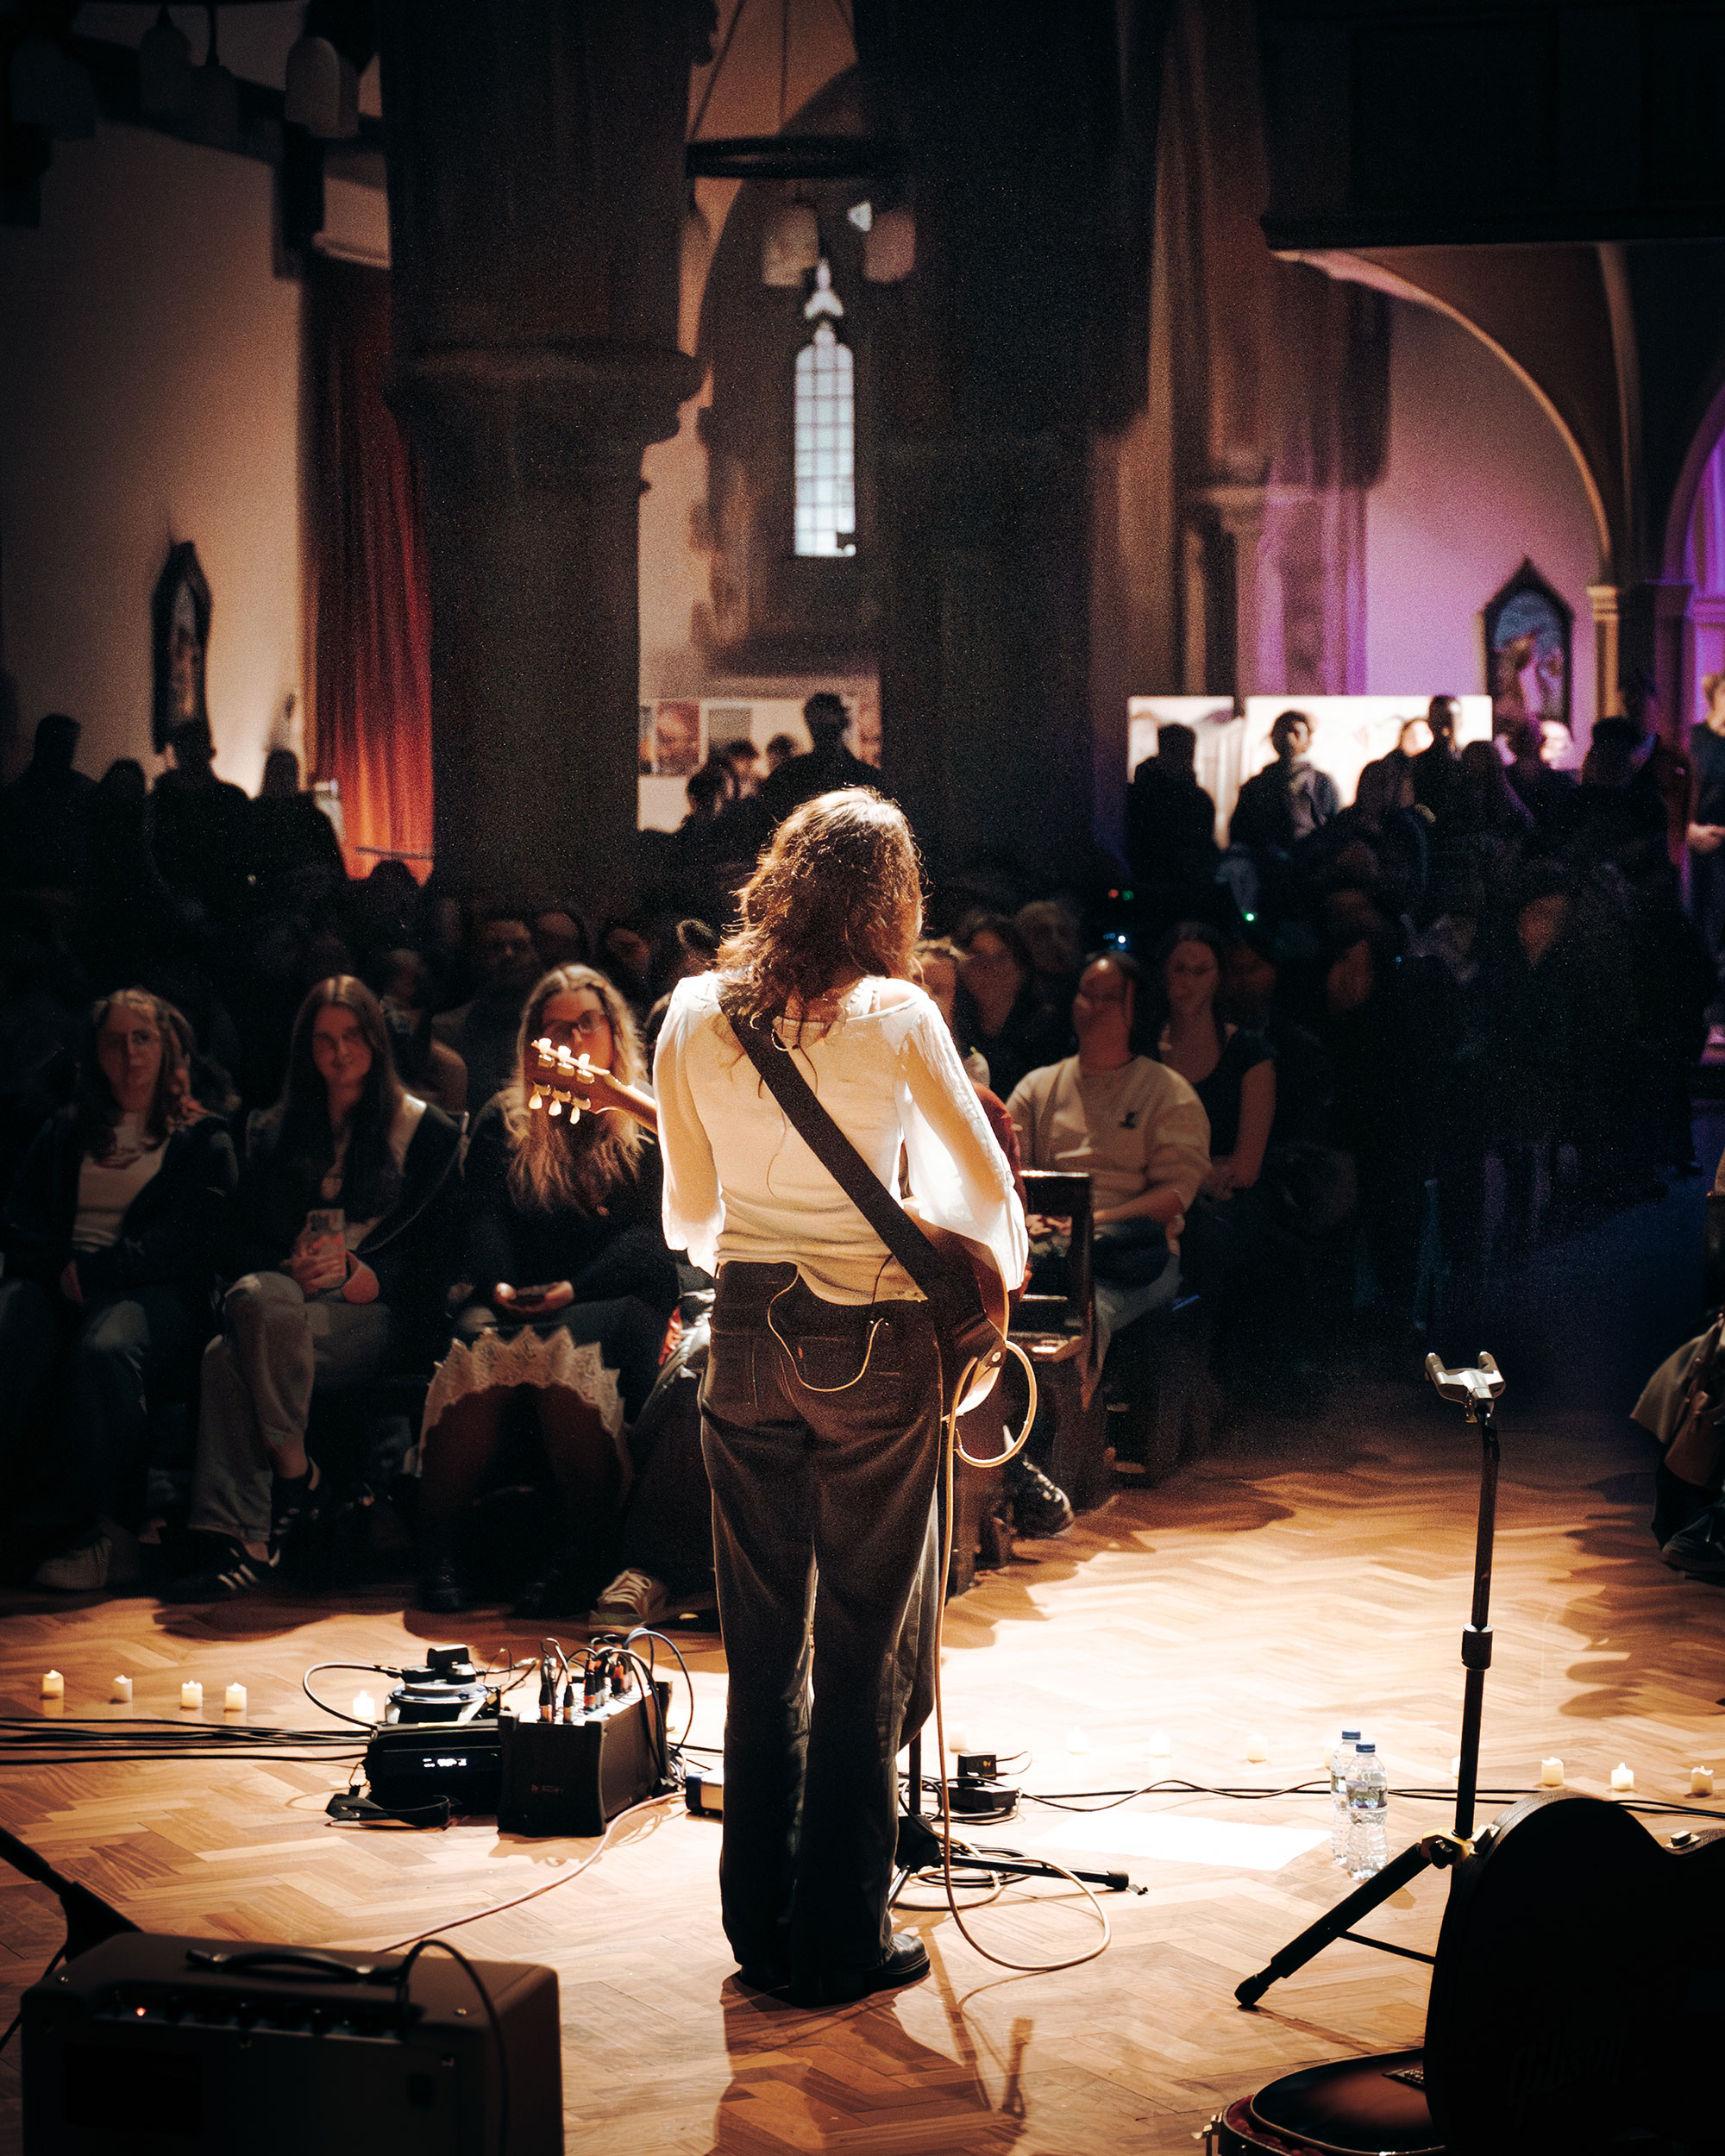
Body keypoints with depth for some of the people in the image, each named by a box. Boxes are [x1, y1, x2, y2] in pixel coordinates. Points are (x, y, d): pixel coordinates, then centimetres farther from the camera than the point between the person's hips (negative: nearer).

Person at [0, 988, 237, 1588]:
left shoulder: (202, 1139, 17)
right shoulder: (65, 1132, 28)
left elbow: (189, 1236, 1)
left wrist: (99, 1269, -13)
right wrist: (64, 1265, -6)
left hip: (155, 1290, -3)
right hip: (59, 1284, 3)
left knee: (105, 1350, -39)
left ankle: (93, 1525, -36)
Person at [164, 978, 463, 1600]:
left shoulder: (425, 1129, 13)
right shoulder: (277, 1132, 24)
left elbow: (434, 1248, 4)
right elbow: (245, 1240, 16)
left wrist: (355, 1273, -13)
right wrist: (289, 1267, -7)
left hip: (380, 1311, -4)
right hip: (294, 1295, 4)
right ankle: (243, 1542, -40)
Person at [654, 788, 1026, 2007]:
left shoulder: (695, 1016, 1)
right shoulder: (896, 1018, -10)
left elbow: (689, 1213, 7)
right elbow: (988, 1185, 2)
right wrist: (1000, 1269, 22)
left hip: (746, 1333, 4)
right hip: (873, 1344, -4)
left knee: (763, 1644, 13)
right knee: (866, 1651, 5)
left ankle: (762, 1925, 21)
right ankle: (841, 1940, 10)